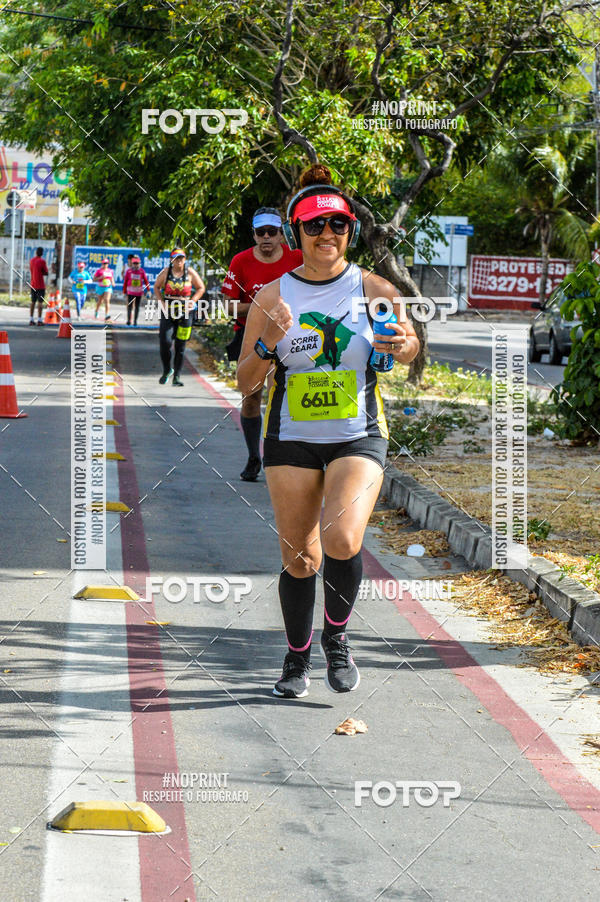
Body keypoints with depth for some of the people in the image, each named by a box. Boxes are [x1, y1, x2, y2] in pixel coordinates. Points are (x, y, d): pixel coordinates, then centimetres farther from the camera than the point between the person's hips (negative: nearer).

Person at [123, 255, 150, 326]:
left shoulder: (142, 271, -1)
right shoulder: (129, 271, -2)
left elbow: (146, 281, 5)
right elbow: (125, 281, 4)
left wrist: (148, 290, 3)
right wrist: (124, 291, 6)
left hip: (139, 292, 1)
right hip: (130, 292, -1)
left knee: (137, 307, 7)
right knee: (130, 306, -7)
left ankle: (135, 321, 14)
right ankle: (129, 320, -7)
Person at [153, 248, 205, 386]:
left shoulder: (190, 272, 1)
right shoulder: (166, 272, 2)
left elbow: (201, 288, 11)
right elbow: (156, 287, 13)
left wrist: (193, 301, -4)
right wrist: (161, 302, -1)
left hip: (185, 312, 0)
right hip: (168, 311, 0)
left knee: (180, 346, 1)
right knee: (165, 341, -12)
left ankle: (176, 376, 10)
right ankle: (167, 370, 11)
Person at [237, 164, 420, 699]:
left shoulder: (373, 290, -2)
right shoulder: (273, 296, 0)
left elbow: (408, 346, -12)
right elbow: (246, 382, 3)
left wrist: (404, 344, -35)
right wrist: (269, 345, -17)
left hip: (359, 437, -1)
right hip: (291, 438, 2)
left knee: (342, 541, -22)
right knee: (299, 558, 4)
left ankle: (337, 636, 5)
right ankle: (297, 658, 28)